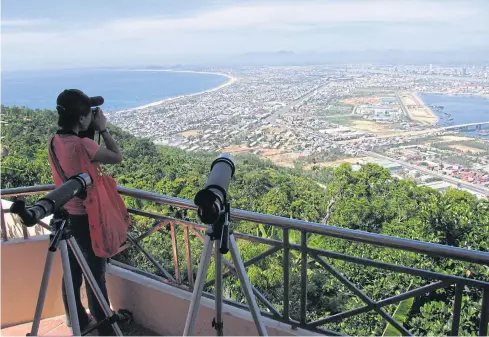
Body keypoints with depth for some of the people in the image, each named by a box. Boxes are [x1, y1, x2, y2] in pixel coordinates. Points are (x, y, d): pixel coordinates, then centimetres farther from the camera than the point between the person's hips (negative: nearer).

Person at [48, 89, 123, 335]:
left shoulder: (55, 142, -1)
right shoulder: (83, 145, -25)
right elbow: (118, 157, -13)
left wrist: (91, 133, 3)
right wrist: (103, 129, -6)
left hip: (65, 217, 8)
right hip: (86, 219, -8)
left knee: (72, 272, 20)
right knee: (95, 276, 5)